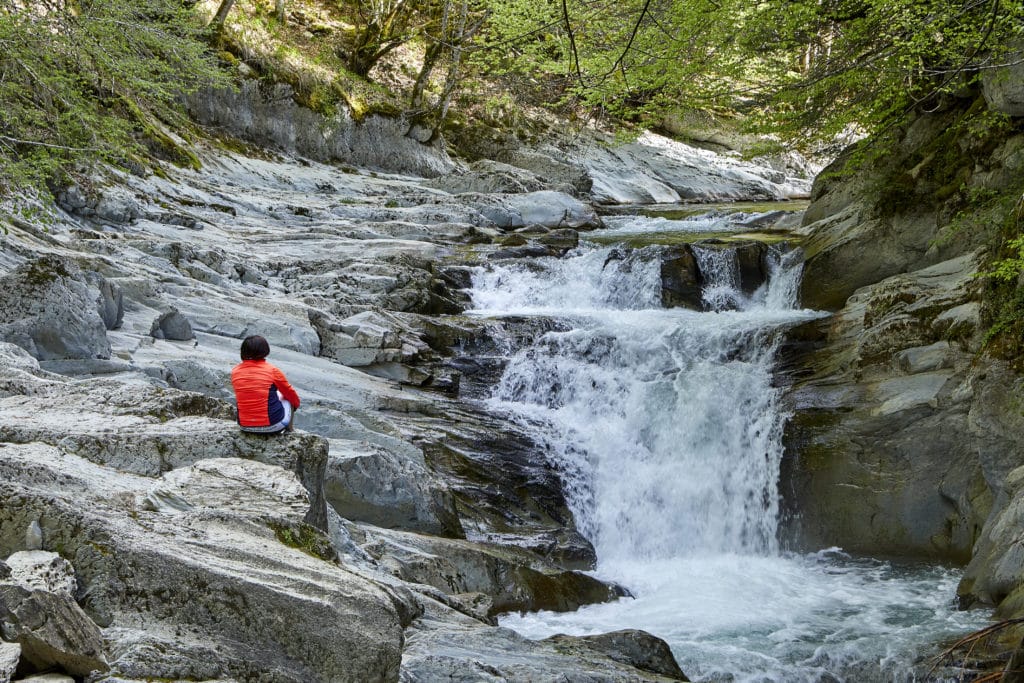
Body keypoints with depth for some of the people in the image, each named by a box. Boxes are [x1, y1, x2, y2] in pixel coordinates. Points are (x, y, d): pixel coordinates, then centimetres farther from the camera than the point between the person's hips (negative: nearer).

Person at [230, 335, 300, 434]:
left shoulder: (235, 371, -2)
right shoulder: (272, 371, -11)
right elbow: (290, 394, 6)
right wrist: (296, 403, 28)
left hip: (244, 426, 4)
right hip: (271, 426, -4)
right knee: (288, 399, 26)